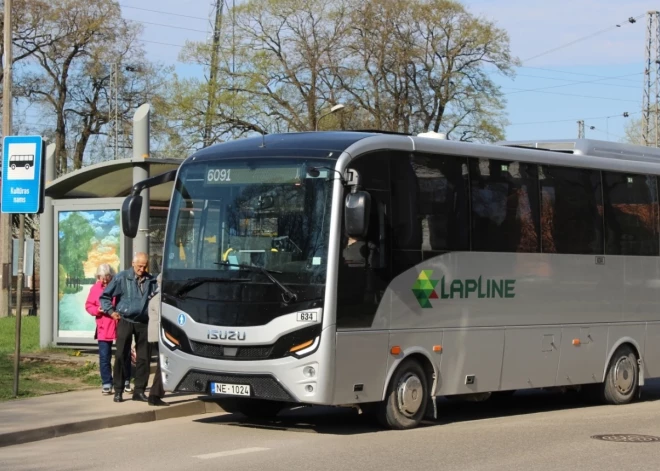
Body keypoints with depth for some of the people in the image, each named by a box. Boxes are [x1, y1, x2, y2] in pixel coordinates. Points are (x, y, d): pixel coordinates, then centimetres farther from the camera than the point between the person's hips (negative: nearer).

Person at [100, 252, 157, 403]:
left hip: (143, 323, 3)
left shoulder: (151, 280, 6)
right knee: (121, 356, -4)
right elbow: (105, 296, 3)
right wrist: (111, 311, -6)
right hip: (125, 321, -3)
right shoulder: (122, 278, -3)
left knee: (143, 358, 4)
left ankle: (139, 391, 12)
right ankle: (118, 391, 2)